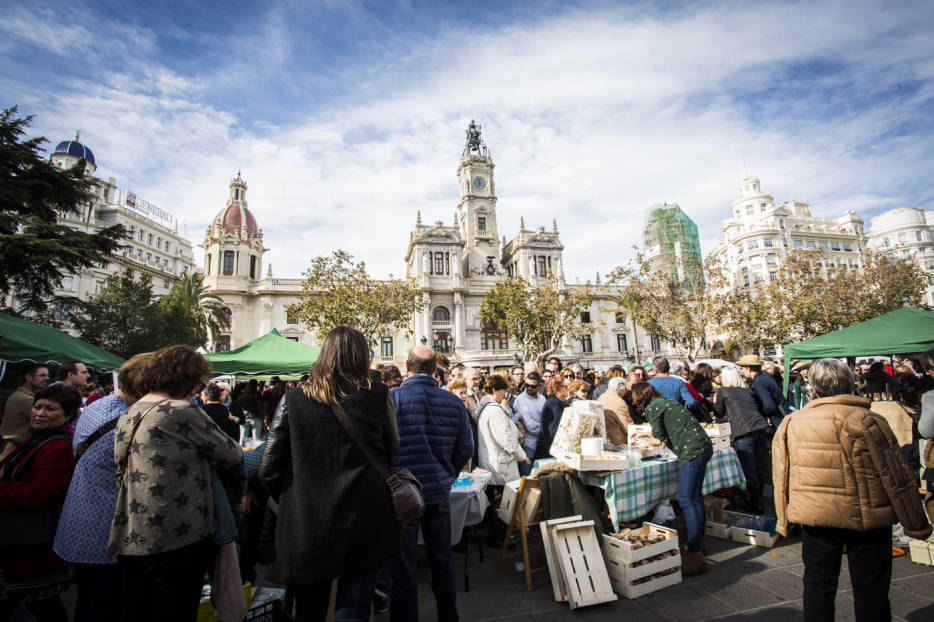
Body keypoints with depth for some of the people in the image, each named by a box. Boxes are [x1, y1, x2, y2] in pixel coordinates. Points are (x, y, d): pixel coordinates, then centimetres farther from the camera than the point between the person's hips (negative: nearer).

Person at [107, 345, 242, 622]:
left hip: (130, 539, 8)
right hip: (176, 539, -8)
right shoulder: (183, 412, -18)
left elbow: (120, 474, 17)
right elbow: (232, 455, -10)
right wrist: (207, 458, 12)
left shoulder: (127, 416, 8)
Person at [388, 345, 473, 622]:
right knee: (442, 562, 20)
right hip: (439, 493, 4)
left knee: (403, 568, 12)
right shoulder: (454, 402, -4)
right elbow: (465, 449, 4)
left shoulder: (391, 399, -15)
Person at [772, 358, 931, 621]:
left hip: (814, 517, 2)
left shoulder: (790, 424, -6)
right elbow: (898, 480, -9)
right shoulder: (868, 422, -15)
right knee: (871, 590, 13)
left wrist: (783, 520, 14)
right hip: (867, 520, -2)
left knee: (817, 584, 14)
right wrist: (916, 524, 5)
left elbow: (781, 478, 2)